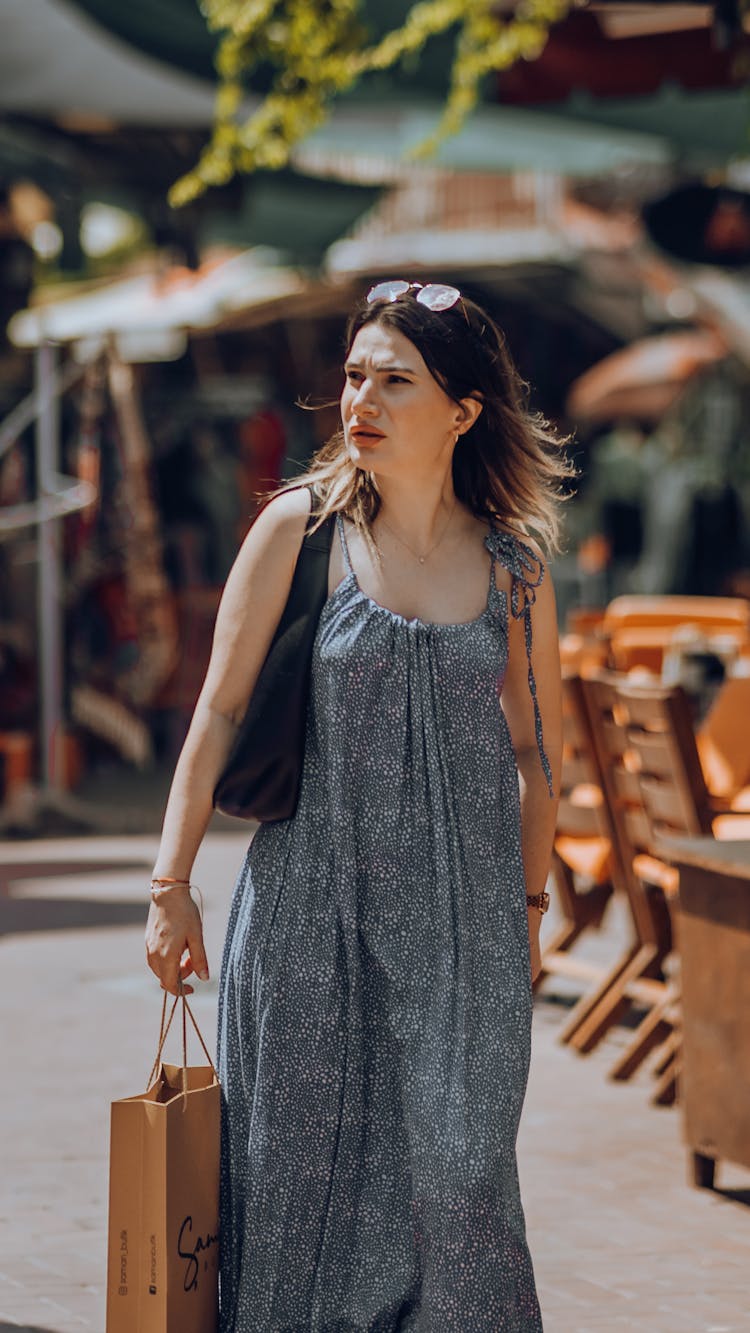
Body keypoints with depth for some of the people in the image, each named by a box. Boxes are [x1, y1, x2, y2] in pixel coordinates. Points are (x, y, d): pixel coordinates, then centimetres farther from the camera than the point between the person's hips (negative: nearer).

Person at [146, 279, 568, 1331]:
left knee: (451, 1175, 2)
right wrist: (171, 886, -4)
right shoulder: (300, 529, -2)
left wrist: (526, 906, 16)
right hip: (313, 895, -1)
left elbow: (537, 751, 14)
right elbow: (220, 710, -1)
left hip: (462, 918, 1)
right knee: (305, 1162, 2)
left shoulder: (512, 569, 3)